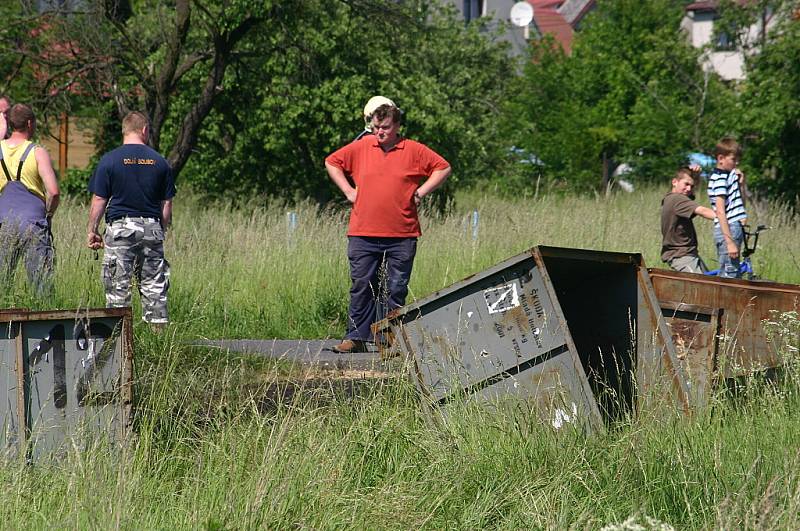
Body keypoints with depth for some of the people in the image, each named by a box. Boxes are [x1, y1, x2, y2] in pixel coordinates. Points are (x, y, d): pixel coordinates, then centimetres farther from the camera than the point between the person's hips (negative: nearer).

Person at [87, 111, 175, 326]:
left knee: (118, 288, 0)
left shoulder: (109, 160, -2)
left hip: (120, 227, -2)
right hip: (152, 227, 2)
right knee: (154, 286, 7)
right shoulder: (159, 162, 5)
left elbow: (99, 201, -3)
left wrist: (92, 231, 5)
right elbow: (167, 204, 8)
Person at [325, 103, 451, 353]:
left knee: (397, 289, 2)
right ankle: (357, 337, 2)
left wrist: (421, 192, 1)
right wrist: (348, 190, 8)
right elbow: (332, 162, 18)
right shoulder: (361, 147, 7)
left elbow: (443, 168, 9)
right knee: (361, 286, -1)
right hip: (363, 234, 1)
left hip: (402, 236, -1)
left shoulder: (413, 150, 2)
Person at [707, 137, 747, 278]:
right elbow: (720, 211, -19)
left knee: (735, 273, 12)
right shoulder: (719, 179, -13)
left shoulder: (730, 174, 15)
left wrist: (741, 184, 8)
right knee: (729, 275, -12)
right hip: (727, 230, -10)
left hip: (736, 228, 10)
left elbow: (740, 204, 24)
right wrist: (730, 242, -24)